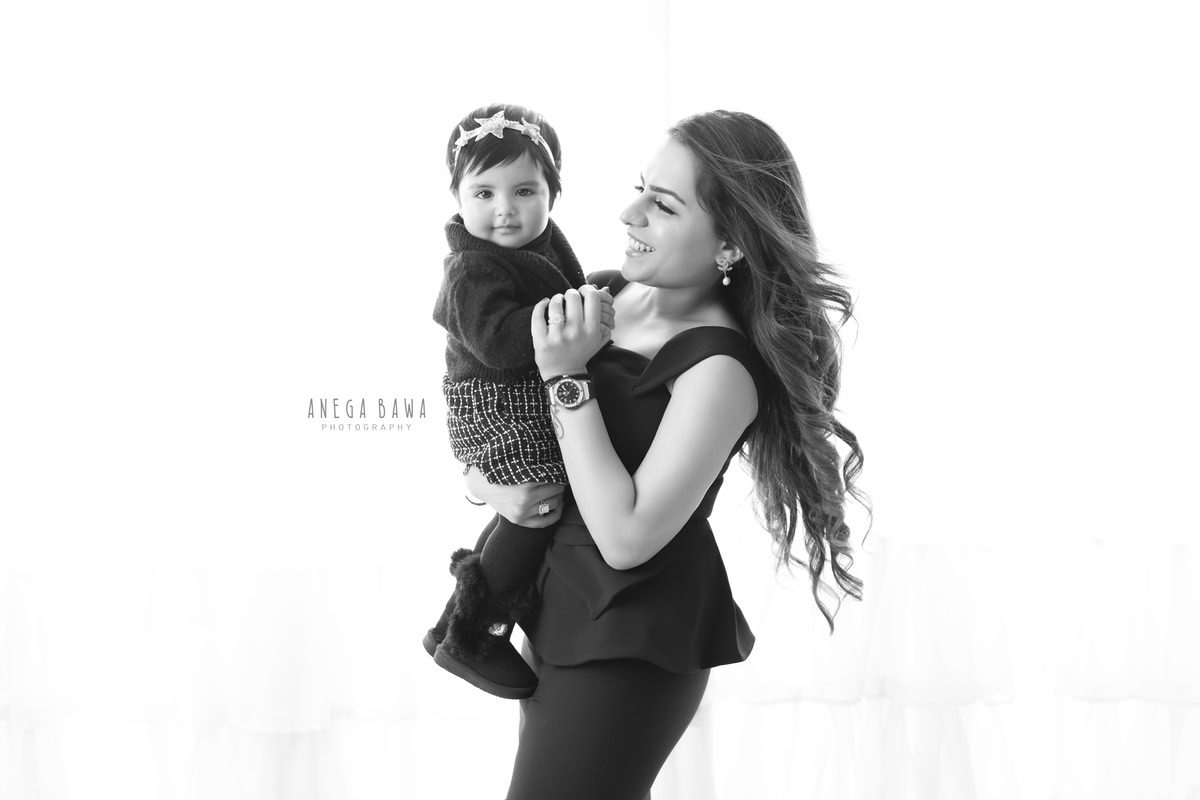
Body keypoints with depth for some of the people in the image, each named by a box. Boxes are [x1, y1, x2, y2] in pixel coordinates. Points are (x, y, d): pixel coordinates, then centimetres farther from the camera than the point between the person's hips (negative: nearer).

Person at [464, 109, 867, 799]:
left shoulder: (720, 367, -21)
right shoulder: (600, 295, 0)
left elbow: (626, 539, -25)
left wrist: (567, 378, -23)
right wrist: (487, 481, -9)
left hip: (634, 643, -8)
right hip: (555, 601, 8)